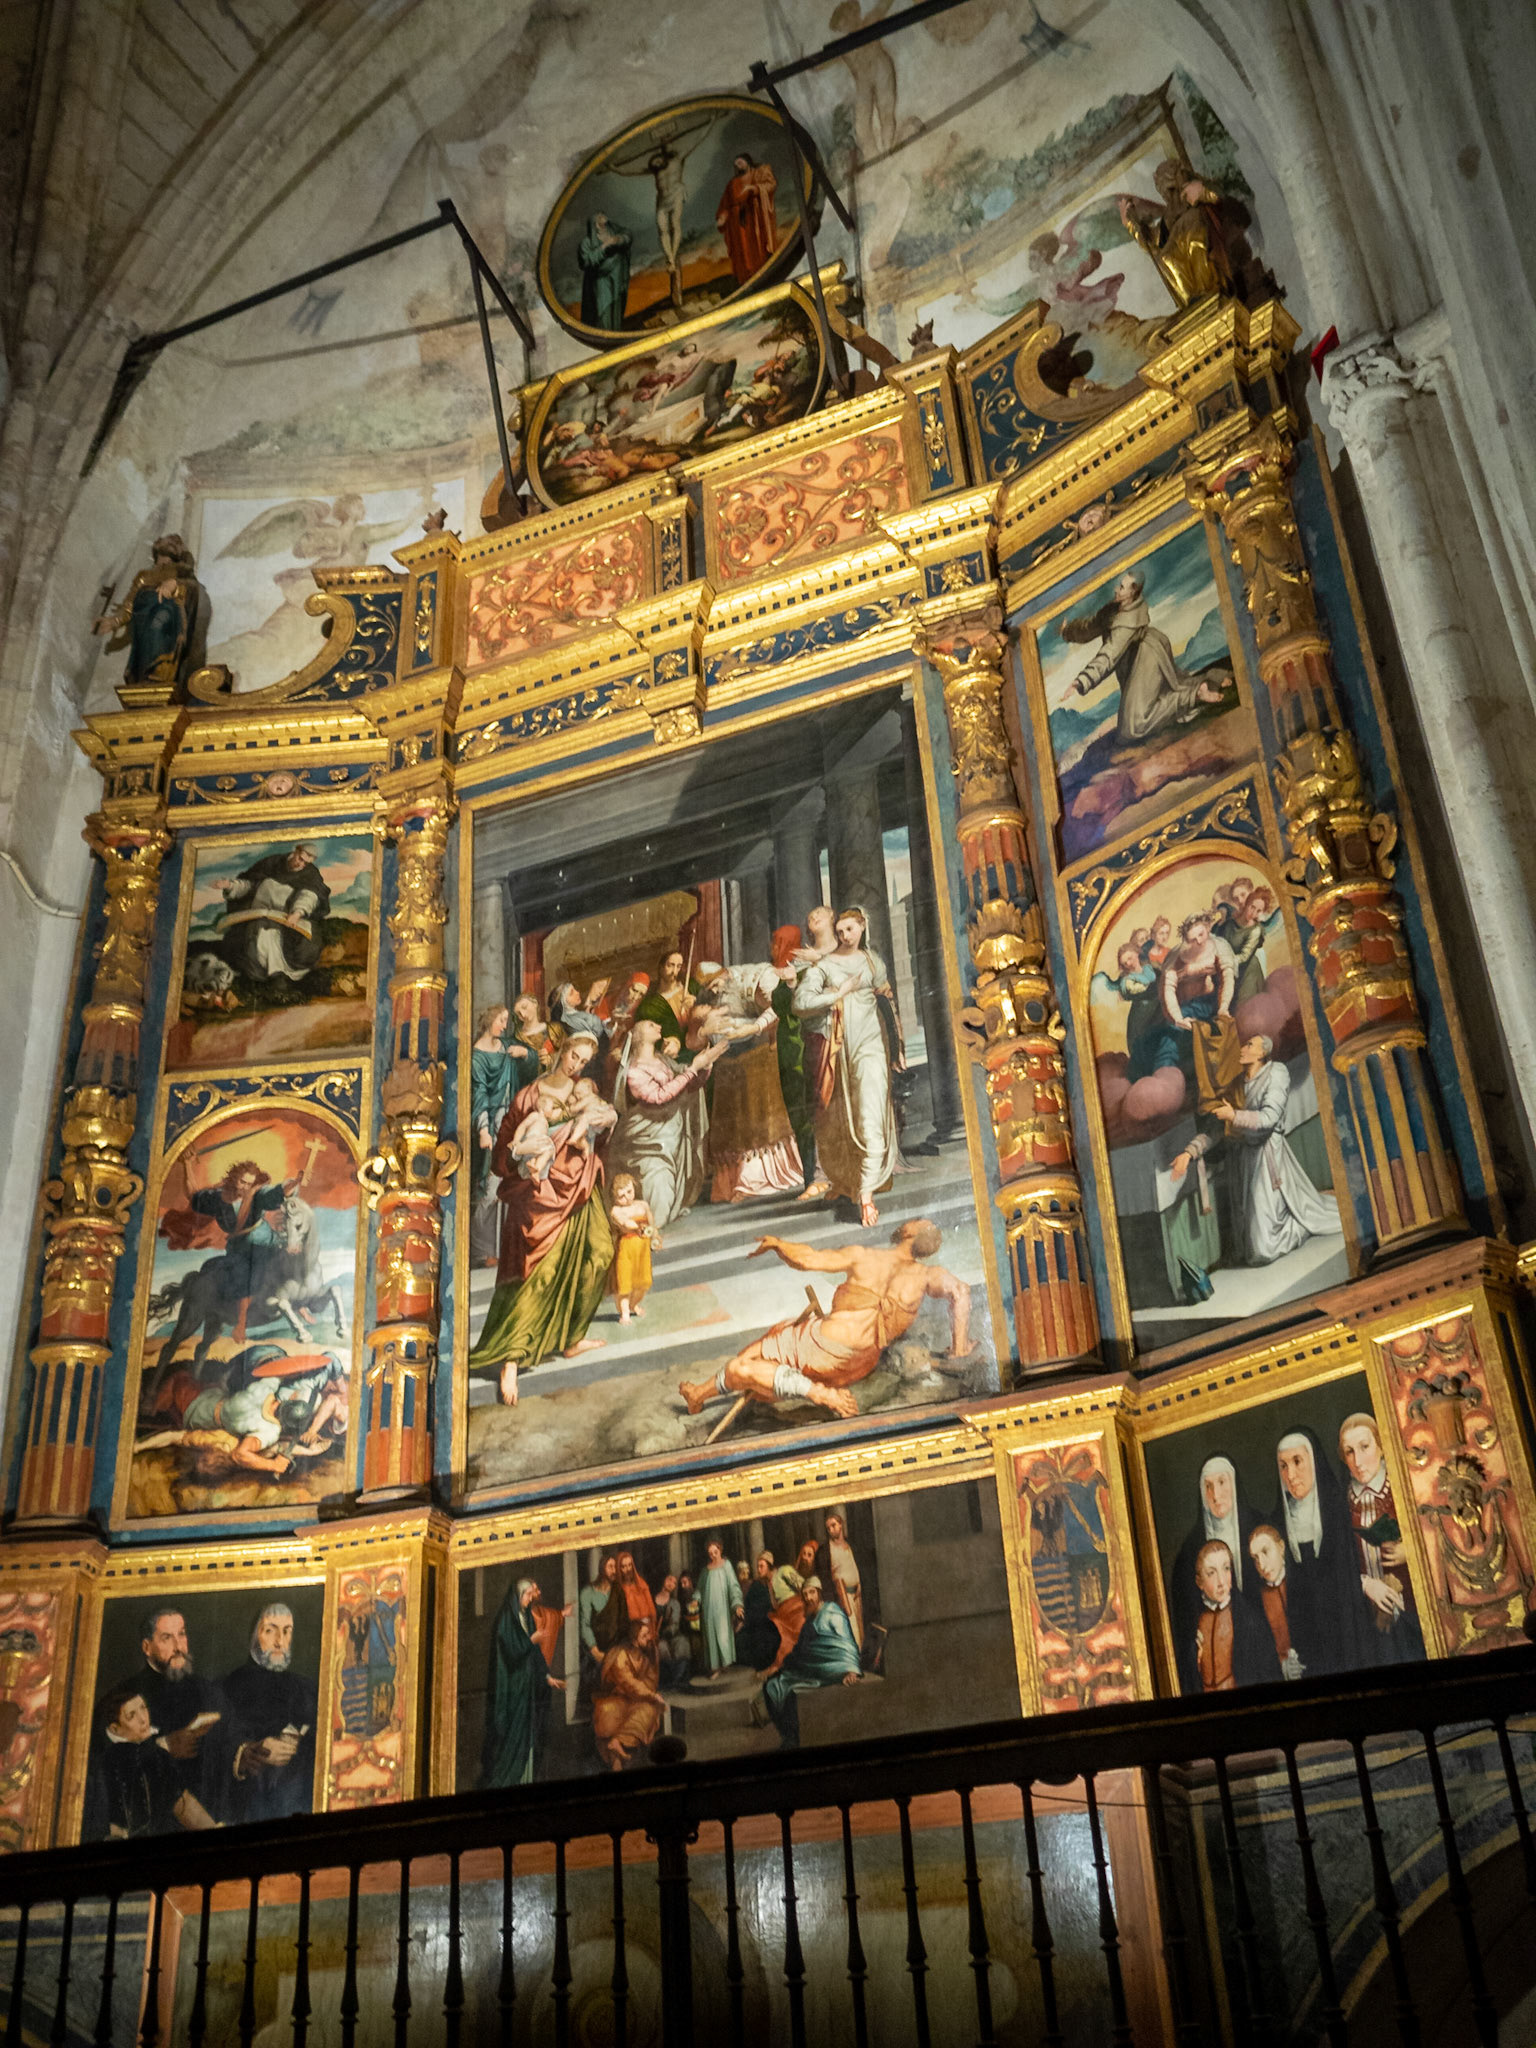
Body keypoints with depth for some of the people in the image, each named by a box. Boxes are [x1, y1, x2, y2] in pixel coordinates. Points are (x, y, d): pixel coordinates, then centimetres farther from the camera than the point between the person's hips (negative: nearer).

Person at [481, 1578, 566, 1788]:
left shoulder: (526, 1618, 14)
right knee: (509, 1732, -8)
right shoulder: (506, 1619, -10)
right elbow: (510, 1650, -18)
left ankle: (524, 1778, 9)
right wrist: (531, 1640, -10)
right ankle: (502, 1779, -4)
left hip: (526, 1684, 8)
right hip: (510, 1685, -8)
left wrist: (548, 1677, 10)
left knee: (527, 1731, 6)